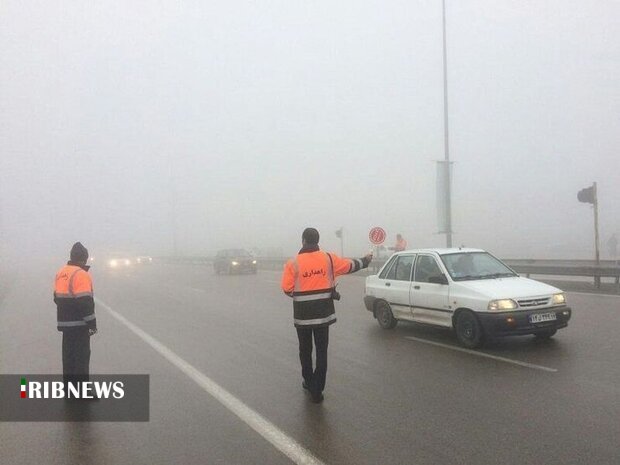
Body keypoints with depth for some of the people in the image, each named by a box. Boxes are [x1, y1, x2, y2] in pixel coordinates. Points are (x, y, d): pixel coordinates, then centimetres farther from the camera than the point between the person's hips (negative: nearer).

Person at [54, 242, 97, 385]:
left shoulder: (61, 273, 10)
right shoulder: (81, 274, -17)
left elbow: (57, 297, 19)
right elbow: (85, 302, -21)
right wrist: (92, 323, -16)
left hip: (64, 322, 8)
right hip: (79, 323, -8)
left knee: (69, 354, 16)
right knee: (81, 356, -3)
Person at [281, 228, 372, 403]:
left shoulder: (293, 263, -10)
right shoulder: (328, 258, -4)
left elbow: (287, 289, -10)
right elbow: (350, 265, 10)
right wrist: (365, 260, 28)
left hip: (302, 315, -1)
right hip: (323, 314, 1)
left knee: (305, 350, 17)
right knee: (321, 351, 6)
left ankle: (309, 382, 31)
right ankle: (317, 389, 5)